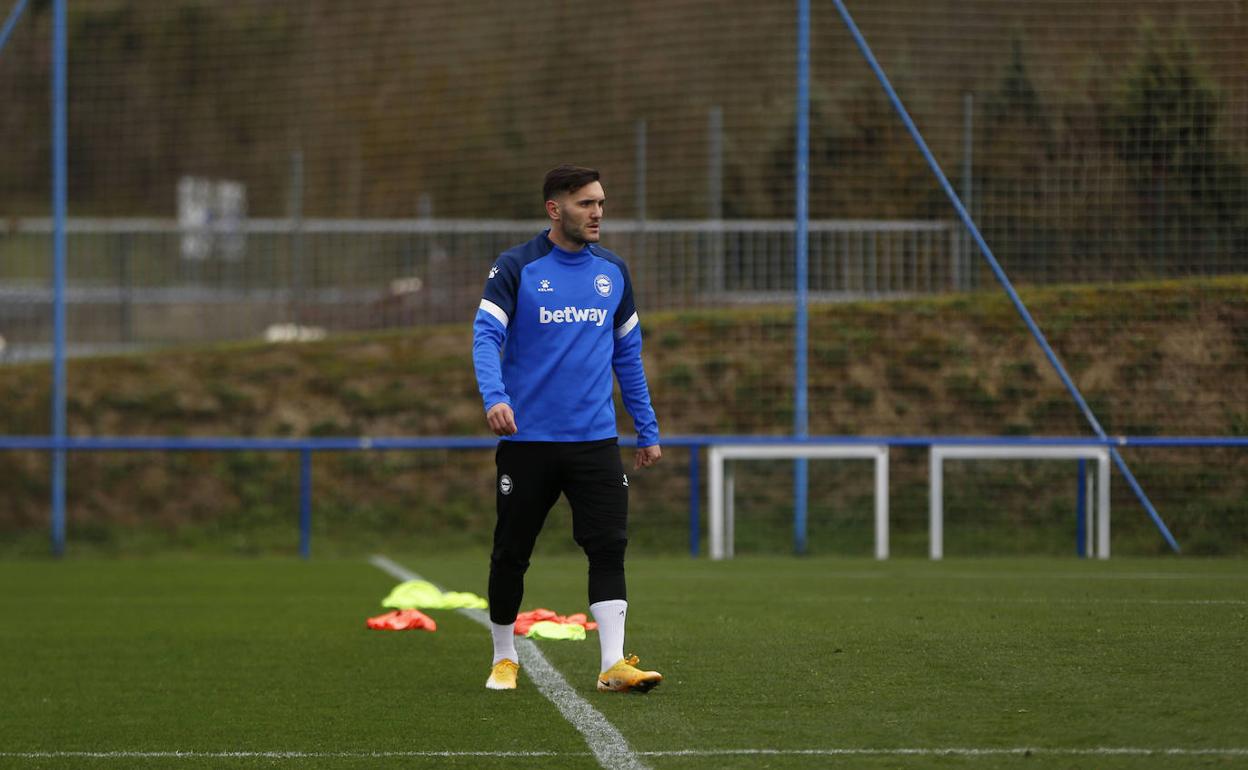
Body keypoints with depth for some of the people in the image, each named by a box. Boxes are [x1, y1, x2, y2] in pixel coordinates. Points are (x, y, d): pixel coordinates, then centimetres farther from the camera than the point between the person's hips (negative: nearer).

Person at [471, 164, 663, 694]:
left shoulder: (613, 273, 10)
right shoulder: (516, 268, -4)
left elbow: (628, 353, 18)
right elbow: (486, 334, -14)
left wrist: (647, 430, 17)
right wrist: (494, 397, -32)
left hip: (595, 440, 3)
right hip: (527, 439, -3)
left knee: (609, 547, -10)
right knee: (511, 553, 6)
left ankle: (614, 665, -13)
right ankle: (504, 658, 22)